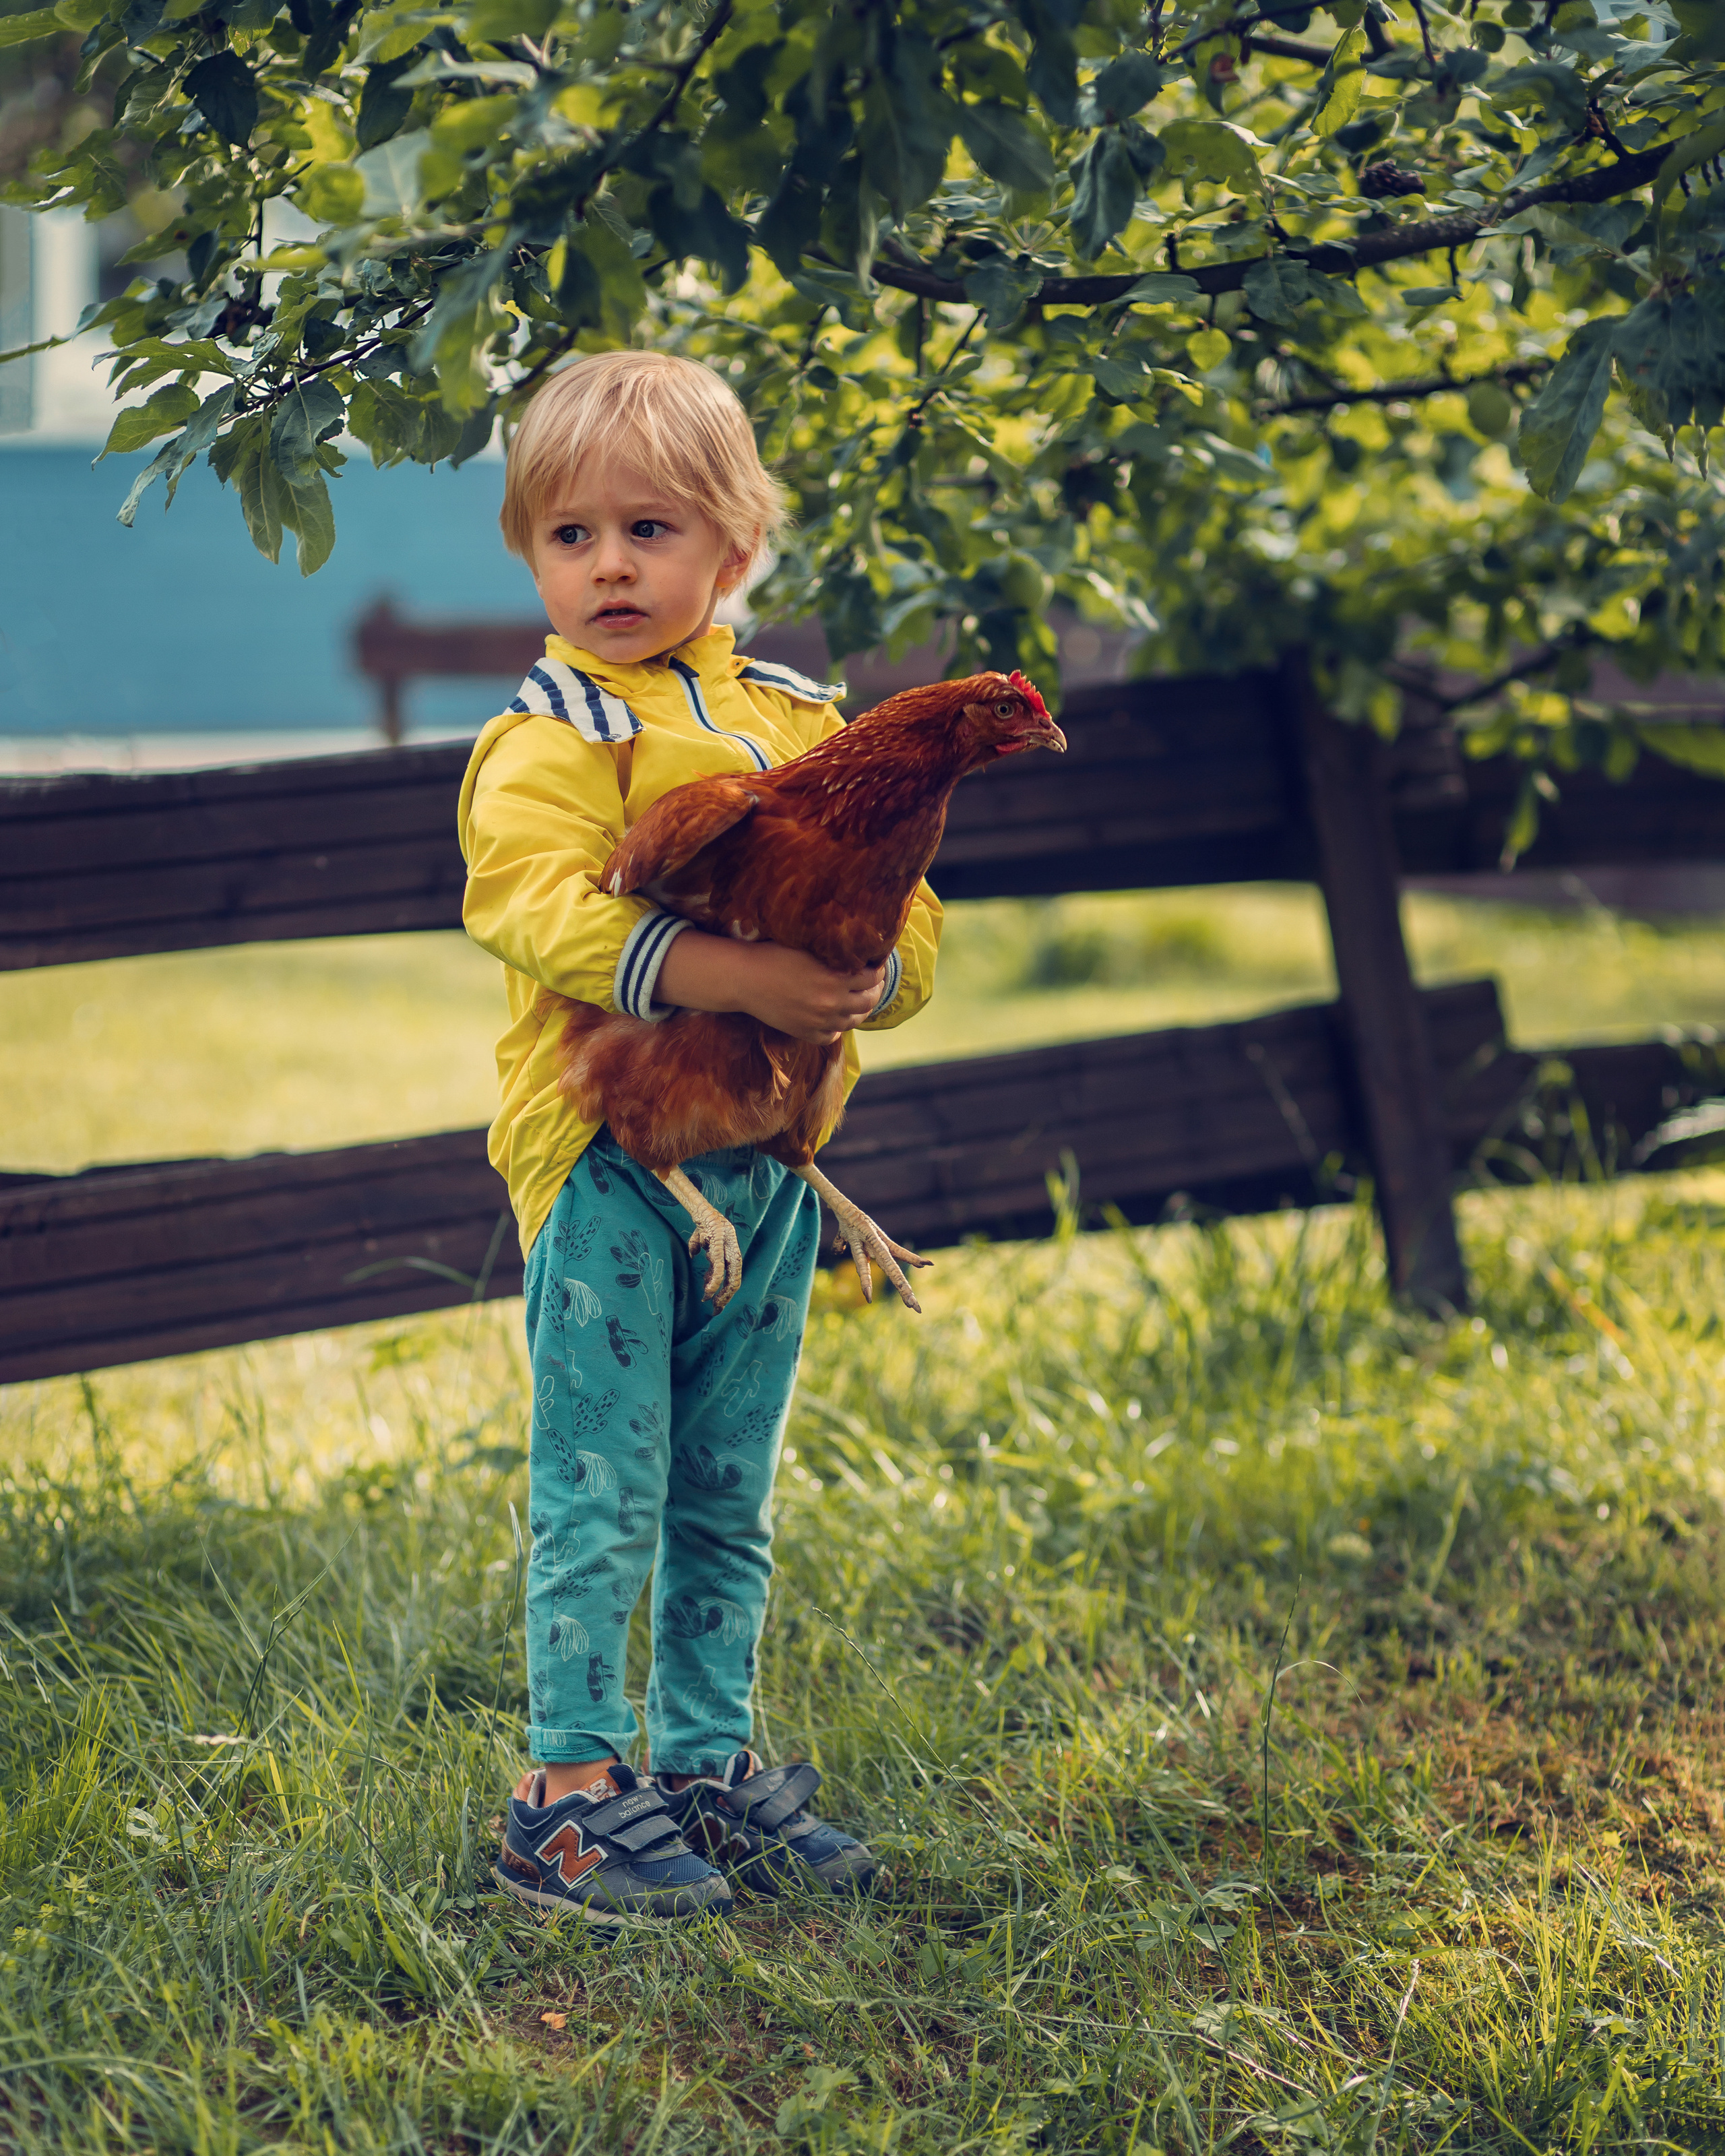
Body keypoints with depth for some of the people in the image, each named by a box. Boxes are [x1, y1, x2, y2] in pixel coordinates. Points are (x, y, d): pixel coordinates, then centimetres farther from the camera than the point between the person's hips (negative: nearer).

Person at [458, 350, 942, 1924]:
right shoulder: (555, 736, -7)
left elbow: (898, 906, 10)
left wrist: (868, 976, -14)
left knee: (727, 1501, 15)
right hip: (608, 1155, -6)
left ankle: (708, 1764, 26)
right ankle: (570, 1792, 6)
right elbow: (533, 902, -23)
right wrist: (729, 977, -31)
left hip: (765, 1162, 6)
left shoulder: (799, 720, 11)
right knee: (601, 1500, -3)